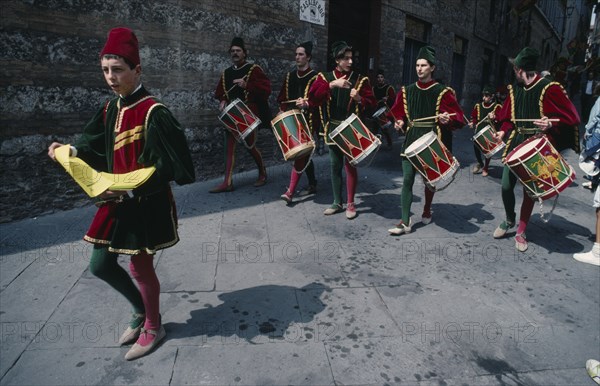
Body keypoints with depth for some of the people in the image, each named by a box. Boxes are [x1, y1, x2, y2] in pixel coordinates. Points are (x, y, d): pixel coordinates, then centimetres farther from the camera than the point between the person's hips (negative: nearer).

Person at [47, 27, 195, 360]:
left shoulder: (153, 112, -17)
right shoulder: (110, 108, 7)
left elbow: (166, 166, -20)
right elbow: (98, 148, 17)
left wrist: (129, 190, -25)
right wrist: (71, 151, -2)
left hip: (147, 204, -8)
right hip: (117, 200, 8)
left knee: (140, 267, 6)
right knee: (100, 265, 14)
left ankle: (153, 327, 32)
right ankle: (141, 310, 38)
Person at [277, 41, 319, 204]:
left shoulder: (315, 77, -5)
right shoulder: (290, 76, 14)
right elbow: (283, 99, 18)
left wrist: (307, 104, -26)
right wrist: (282, 111, 3)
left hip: (308, 121, -7)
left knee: (300, 153, -11)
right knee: (304, 153, 13)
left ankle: (290, 192, -12)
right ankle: (312, 184, 27)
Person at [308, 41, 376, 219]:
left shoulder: (360, 79, 1)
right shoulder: (325, 77, 2)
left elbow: (371, 103, -2)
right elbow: (312, 98, -14)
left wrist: (360, 99, -22)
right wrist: (331, 85, -24)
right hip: (333, 129, 2)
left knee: (350, 165, -2)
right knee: (335, 166, 9)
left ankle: (351, 204, 11)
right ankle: (337, 203, 21)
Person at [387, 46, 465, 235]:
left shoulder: (442, 92, -3)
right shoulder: (407, 91, 8)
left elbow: (457, 117, -3)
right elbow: (398, 112, 18)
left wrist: (447, 120, -24)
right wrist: (399, 122, -2)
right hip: (411, 138, 3)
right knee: (407, 180, -5)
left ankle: (427, 209, 37)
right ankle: (405, 222, -3)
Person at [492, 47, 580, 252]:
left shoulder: (549, 88, -9)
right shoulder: (515, 90, 7)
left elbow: (570, 117, -8)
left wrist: (550, 125, -25)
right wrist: (503, 132, 0)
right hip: (516, 142, 4)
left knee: (529, 190, 3)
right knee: (506, 186, 0)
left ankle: (521, 232, 16)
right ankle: (509, 220, 27)